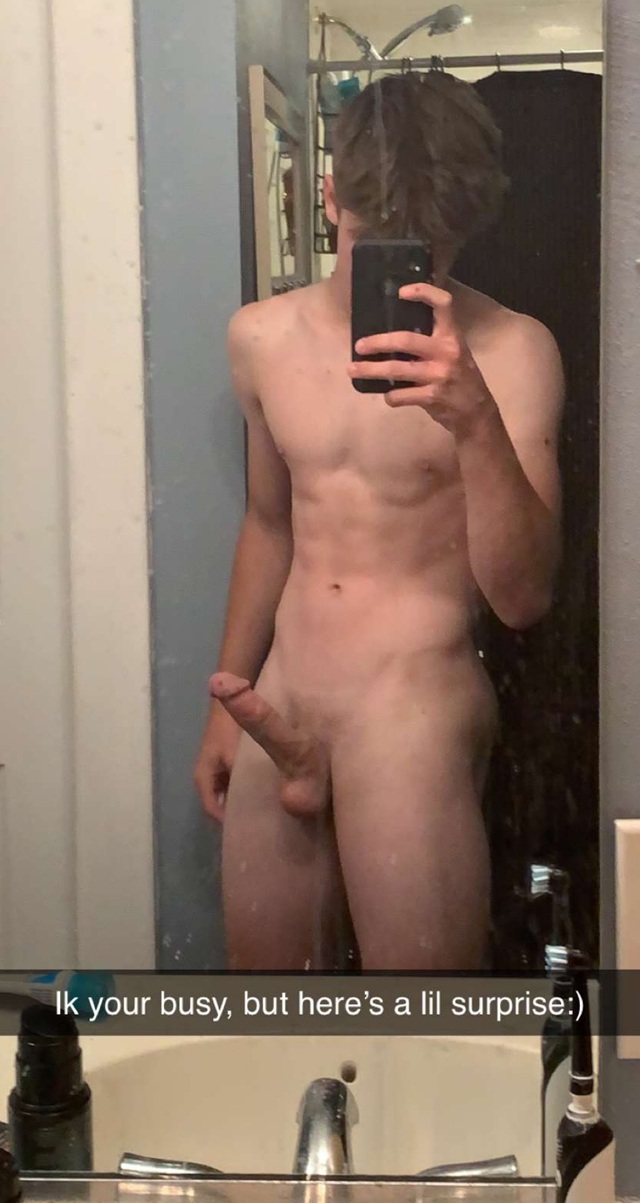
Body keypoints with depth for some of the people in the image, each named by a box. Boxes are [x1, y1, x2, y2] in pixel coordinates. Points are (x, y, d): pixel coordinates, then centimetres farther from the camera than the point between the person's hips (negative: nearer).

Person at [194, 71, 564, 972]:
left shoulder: (510, 351, -10)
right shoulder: (264, 338, 6)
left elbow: (522, 598, -15)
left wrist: (475, 420, -29)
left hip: (414, 712, -4)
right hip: (278, 709, 5)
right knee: (262, 997, 12)